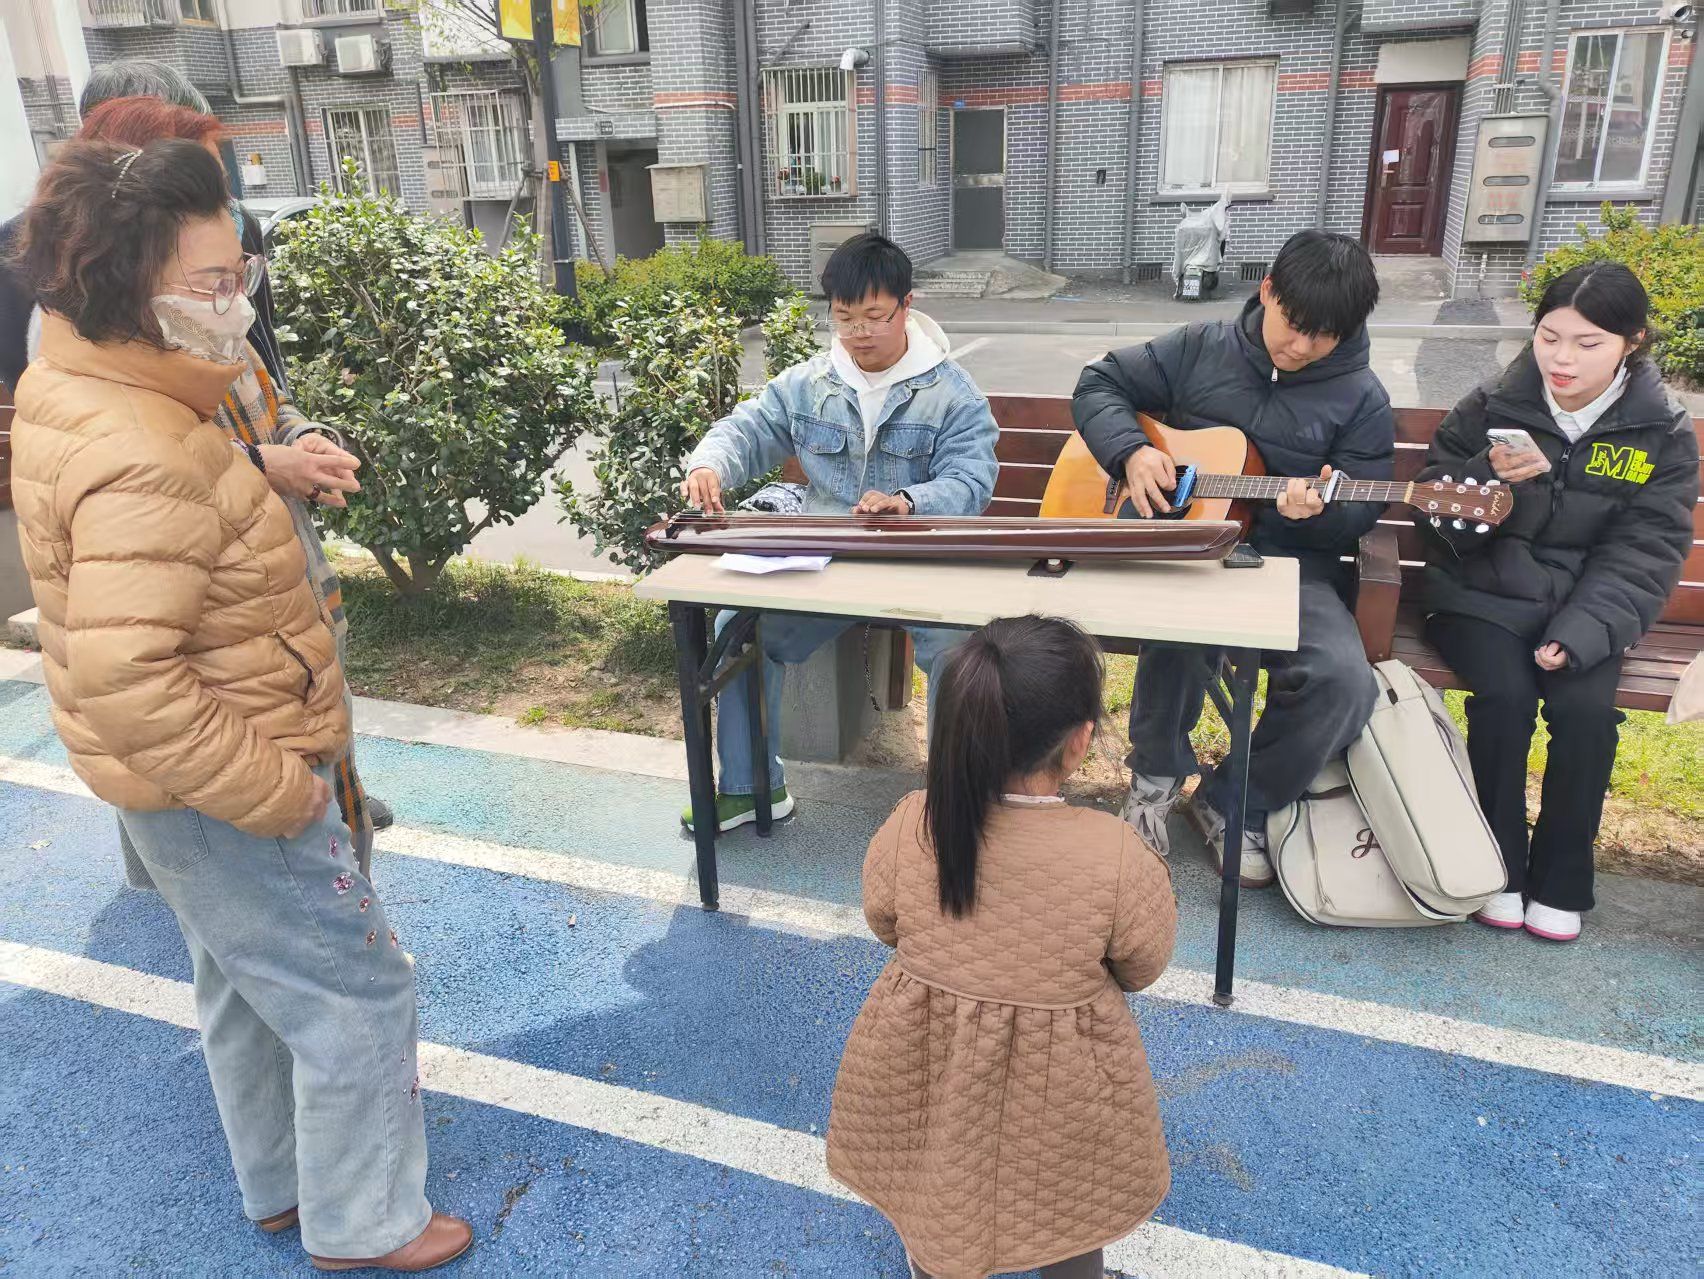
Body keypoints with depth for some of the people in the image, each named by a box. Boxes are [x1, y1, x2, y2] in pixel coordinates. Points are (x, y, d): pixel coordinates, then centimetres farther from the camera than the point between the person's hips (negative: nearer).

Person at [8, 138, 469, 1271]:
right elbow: (124, 680, -33)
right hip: (220, 791, -10)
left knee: (248, 982, 25)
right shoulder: (142, 464, -30)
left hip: (189, 781, 11)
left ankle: (282, 1183, 46)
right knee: (358, 994, 6)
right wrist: (274, 790, -25)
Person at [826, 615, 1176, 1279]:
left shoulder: (908, 827, -25)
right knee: (1070, 1217, 32)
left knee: (936, 1189, 35)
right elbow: (1142, 968, -10)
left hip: (926, 1062, 2)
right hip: (1058, 1086, -2)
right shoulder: (1117, 855, -31)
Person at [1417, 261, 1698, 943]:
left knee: (1586, 707, -25)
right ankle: (1499, 867, -7)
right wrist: (1486, 475, -21)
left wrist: (1579, 634, -20)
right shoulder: (1489, 407, -1)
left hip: (1586, 604, 1)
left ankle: (1560, 881, -4)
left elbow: (1644, 554, -6)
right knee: (1505, 695, -27)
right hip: (1484, 592, 0)